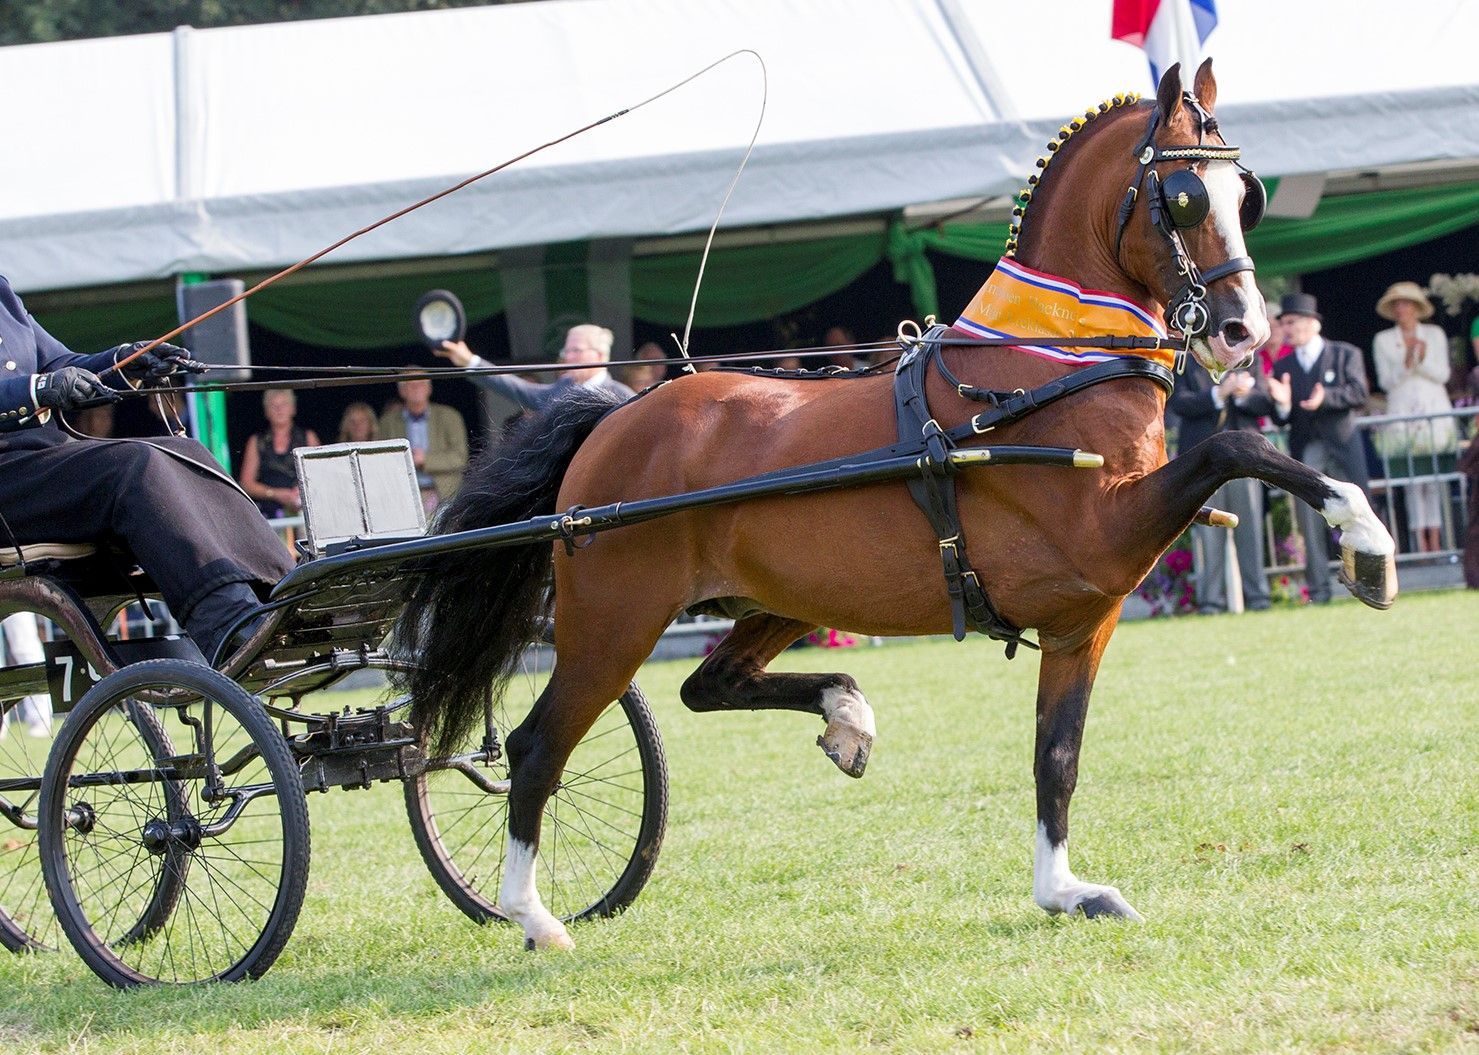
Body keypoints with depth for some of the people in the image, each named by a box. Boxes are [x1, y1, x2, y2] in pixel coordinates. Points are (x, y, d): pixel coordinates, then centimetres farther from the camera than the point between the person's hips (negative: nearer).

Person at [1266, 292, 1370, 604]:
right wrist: (1282, 404, -14)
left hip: (1342, 447, -2)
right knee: (1311, 523, -3)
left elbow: (1360, 393, -8)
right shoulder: (1282, 366, 13)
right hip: (1304, 453, 3)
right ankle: (1318, 590, 0)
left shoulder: (1345, 355, 5)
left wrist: (1327, 397, -22)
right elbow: (1281, 420, 9)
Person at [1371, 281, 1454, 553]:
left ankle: (1436, 537, -6)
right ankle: (1421, 539, -8)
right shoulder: (1383, 341, 10)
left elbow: (1443, 374, 4)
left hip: (1434, 411, 0)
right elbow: (1386, 381, 2)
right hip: (1402, 414, 0)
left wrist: (1422, 360, -11)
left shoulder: (1435, 335, 11)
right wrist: (1406, 363, -13)